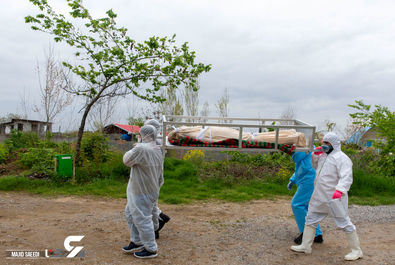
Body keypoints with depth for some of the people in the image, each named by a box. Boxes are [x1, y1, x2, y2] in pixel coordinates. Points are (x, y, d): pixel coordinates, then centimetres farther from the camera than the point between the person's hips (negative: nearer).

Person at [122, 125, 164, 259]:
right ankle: (136, 242, 33)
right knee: (131, 214, 22)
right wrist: (156, 189, 22)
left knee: (142, 219, 2)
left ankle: (151, 249, 15)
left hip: (142, 193, -10)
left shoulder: (141, 149, -23)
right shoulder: (158, 151, 7)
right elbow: (160, 176, 13)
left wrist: (135, 147, 1)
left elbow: (126, 160, -11)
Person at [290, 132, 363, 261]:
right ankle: (305, 246, 24)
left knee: (344, 223, 1)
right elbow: (316, 166, 30)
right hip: (320, 197, 9)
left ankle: (356, 250, 18)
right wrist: (315, 155, 12)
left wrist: (340, 190, -39)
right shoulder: (324, 156, 13)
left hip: (334, 198, -9)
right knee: (311, 218, 13)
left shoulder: (342, 158, -14)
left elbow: (346, 177, -23)